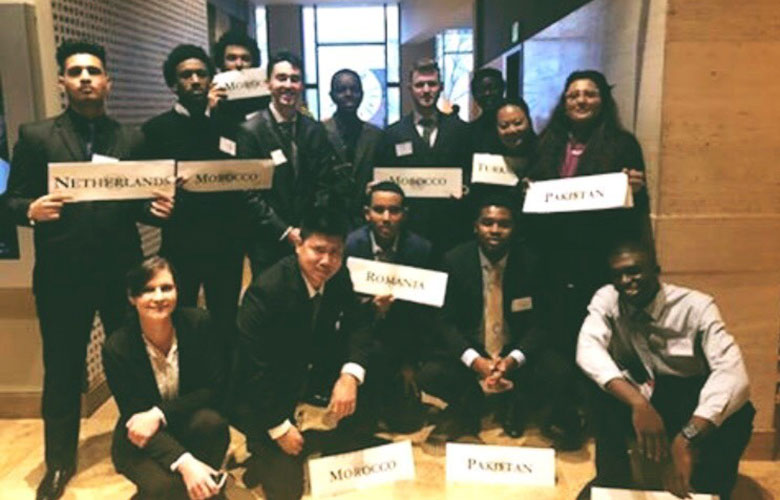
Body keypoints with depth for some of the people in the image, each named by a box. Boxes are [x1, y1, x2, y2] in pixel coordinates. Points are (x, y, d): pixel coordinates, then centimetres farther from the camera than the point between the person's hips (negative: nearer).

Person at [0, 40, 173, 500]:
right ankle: (60, 461, 29)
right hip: (61, 275, -1)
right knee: (62, 369, 11)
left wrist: (158, 208, -13)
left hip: (122, 271, 1)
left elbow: (140, 203, 9)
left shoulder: (132, 140, 8)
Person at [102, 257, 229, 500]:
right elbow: (134, 417, -18)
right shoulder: (116, 348, -20)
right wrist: (184, 462, -34)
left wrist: (160, 414, -27)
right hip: (142, 440, -1)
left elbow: (213, 388, -12)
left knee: (211, 422, -32)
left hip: (189, 424, 2)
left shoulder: (199, 323, -18)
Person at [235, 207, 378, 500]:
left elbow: (356, 327, -7)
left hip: (315, 373, 6)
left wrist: (350, 376, -28)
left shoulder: (338, 278, -8)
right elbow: (253, 367, -27)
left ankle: (339, 449, 11)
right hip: (268, 386, -6)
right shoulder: (267, 290, -29)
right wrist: (279, 427, -23)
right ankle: (264, 452, 22)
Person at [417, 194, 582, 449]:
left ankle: (515, 405, 5)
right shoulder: (455, 260, -8)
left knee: (560, 371, -28)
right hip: (470, 353, 0)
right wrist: (475, 361, -26)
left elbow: (540, 323, -7)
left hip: (517, 353, 0)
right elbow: (446, 322, -8)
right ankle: (470, 405, 7)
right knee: (429, 375, -28)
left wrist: (513, 360, -25)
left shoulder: (530, 262, -8)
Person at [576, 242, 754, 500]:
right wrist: (638, 403, -45)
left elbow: (732, 371, -32)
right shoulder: (606, 299, -11)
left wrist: (686, 440, -46)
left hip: (690, 401, -1)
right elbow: (587, 350, -28)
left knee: (737, 413, -31)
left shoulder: (696, 306, -18)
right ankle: (612, 479, -8)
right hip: (634, 397, 1)